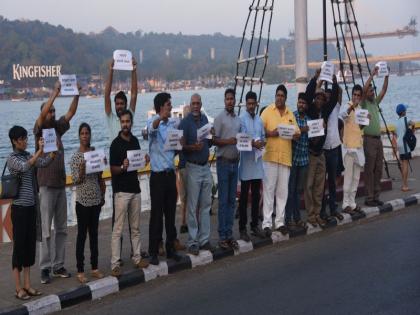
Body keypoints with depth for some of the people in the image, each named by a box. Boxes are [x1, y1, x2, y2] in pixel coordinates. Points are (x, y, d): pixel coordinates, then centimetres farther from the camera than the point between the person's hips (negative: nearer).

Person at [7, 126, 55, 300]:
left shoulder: (29, 155, 11)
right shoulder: (12, 159, -9)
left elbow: (43, 163, -5)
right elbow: (25, 167, -29)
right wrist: (40, 151, -36)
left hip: (32, 206, 7)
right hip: (20, 207, -7)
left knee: (30, 244, 9)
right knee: (19, 244, -2)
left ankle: (27, 285, 17)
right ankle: (19, 288, 4)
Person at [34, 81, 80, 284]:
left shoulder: (57, 128, 11)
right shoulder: (39, 129, -3)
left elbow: (71, 113, 5)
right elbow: (42, 115, -22)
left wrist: (76, 94, -8)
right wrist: (55, 93, -26)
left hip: (61, 185, 6)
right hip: (46, 186, -6)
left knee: (61, 229, 8)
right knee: (46, 230, -4)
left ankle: (58, 266, 14)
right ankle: (44, 268, 0)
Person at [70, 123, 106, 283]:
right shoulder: (75, 157, -7)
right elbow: (76, 180, -10)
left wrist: (103, 194, 10)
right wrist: (81, 170, -28)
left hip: (96, 199, 4)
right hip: (83, 201, -4)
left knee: (94, 233, 11)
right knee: (82, 234, 0)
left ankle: (94, 267, 19)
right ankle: (80, 271, 7)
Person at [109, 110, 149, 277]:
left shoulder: (135, 141, 10)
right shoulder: (116, 144, -9)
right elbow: (113, 169, -9)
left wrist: (144, 160, 1)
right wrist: (123, 167, -29)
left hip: (135, 188, 6)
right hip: (121, 190, -6)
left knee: (135, 227, 13)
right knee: (118, 229, -5)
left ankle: (137, 258, 21)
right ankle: (115, 264, -3)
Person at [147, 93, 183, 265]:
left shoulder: (173, 124, 10)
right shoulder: (153, 122, -9)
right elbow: (152, 128, -35)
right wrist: (161, 117, -56)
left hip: (171, 173, 6)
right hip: (158, 175, -6)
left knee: (171, 214, 12)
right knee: (156, 215, -2)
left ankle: (171, 248, 23)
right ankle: (153, 252, 6)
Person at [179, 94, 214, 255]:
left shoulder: (204, 119, 9)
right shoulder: (185, 122, -9)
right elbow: (181, 146, -14)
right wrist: (193, 147, -30)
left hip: (206, 166, 6)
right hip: (193, 167, -6)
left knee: (206, 205, 10)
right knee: (192, 207, -1)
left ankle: (204, 239, 18)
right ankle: (192, 242, 5)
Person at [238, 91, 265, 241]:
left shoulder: (259, 120, 13)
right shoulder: (242, 119, -7)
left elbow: (263, 137, 12)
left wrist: (262, 142, -9)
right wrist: (253, 143, -28)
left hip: (257, 160, 6)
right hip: (246, 161, -6)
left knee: (256, 195, 12)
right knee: (244, 196, -1)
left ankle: (255, 225, 23)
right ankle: (242, 228, 3)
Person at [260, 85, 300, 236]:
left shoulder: (290, 114, 14)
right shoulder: (267, 111, 1)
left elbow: (297, 133, 13)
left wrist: (296, 134, -9)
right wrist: (269, 133, -19)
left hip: (286, 156, 4)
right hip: (270, 155, -4)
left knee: (283, 190, 7)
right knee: (269, 189, -3)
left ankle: (280, 221, 15)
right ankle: (267, 222, 0)